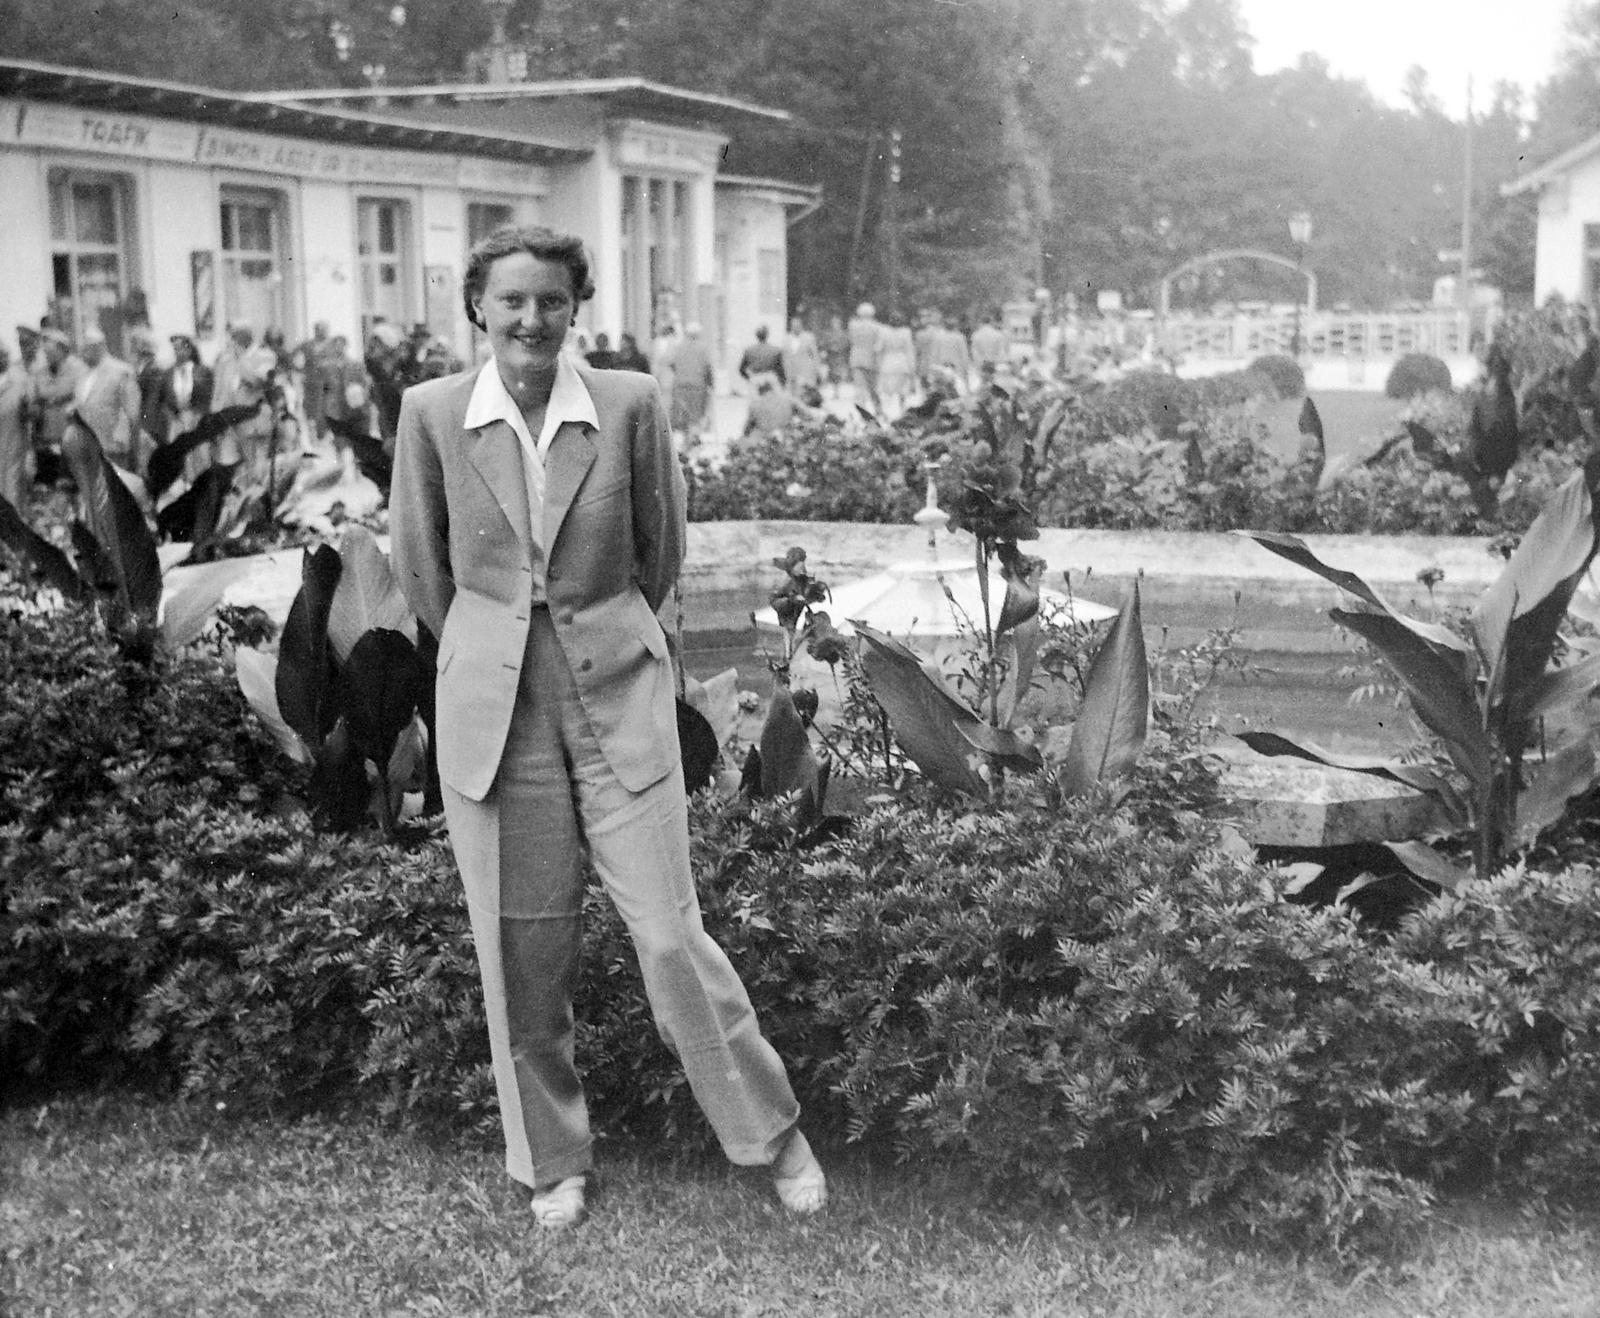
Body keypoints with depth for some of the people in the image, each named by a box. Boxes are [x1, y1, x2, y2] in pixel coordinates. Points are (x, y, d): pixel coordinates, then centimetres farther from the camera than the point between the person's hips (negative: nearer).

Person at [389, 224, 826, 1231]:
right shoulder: (434, 413, -3)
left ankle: (776, 1134, 18)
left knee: (670, 934, -1)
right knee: (524, 948, 8)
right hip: (491, 708, 1)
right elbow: (423, 569, 9)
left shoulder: (631, 403, -5)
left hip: (618, 693, -1)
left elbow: (662, 549, 7)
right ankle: (555, 1162, 27)